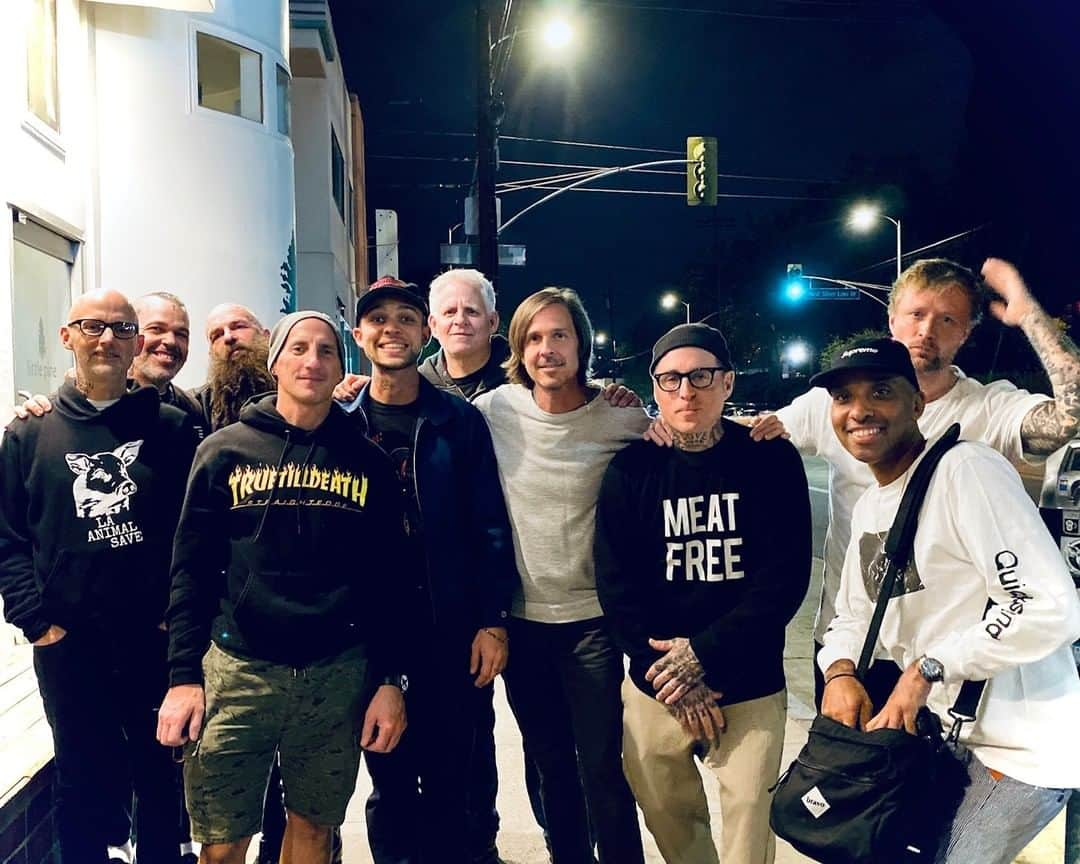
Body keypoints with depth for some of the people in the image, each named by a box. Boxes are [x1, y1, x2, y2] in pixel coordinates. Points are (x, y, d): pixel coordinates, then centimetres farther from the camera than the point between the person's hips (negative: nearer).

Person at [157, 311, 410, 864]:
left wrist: (389, 680, 1)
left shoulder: (366, 461, 5)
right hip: (237, 671, -1)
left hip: (339, 674, 1)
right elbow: (191, 570, 1)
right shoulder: (226, 450, 2)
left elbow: (386, 579, 5)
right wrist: (183, 675, -6)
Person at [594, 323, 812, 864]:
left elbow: (785, 577, -9)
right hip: (653, 689, 2)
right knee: (668, 819, 13)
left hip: (751, 689, -1)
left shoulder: (772, 460, -4)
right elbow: (616, 585, -3)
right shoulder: (630, 470, -1)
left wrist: (703, 653, -15)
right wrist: (670, 678, -10)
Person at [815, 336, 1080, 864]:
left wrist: (928, 667, -22)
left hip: (1020, 748, -8)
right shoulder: (868, 507, 9)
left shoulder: (965, 471, -20)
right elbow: (853, 615, 16)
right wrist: (840, 670, -6)